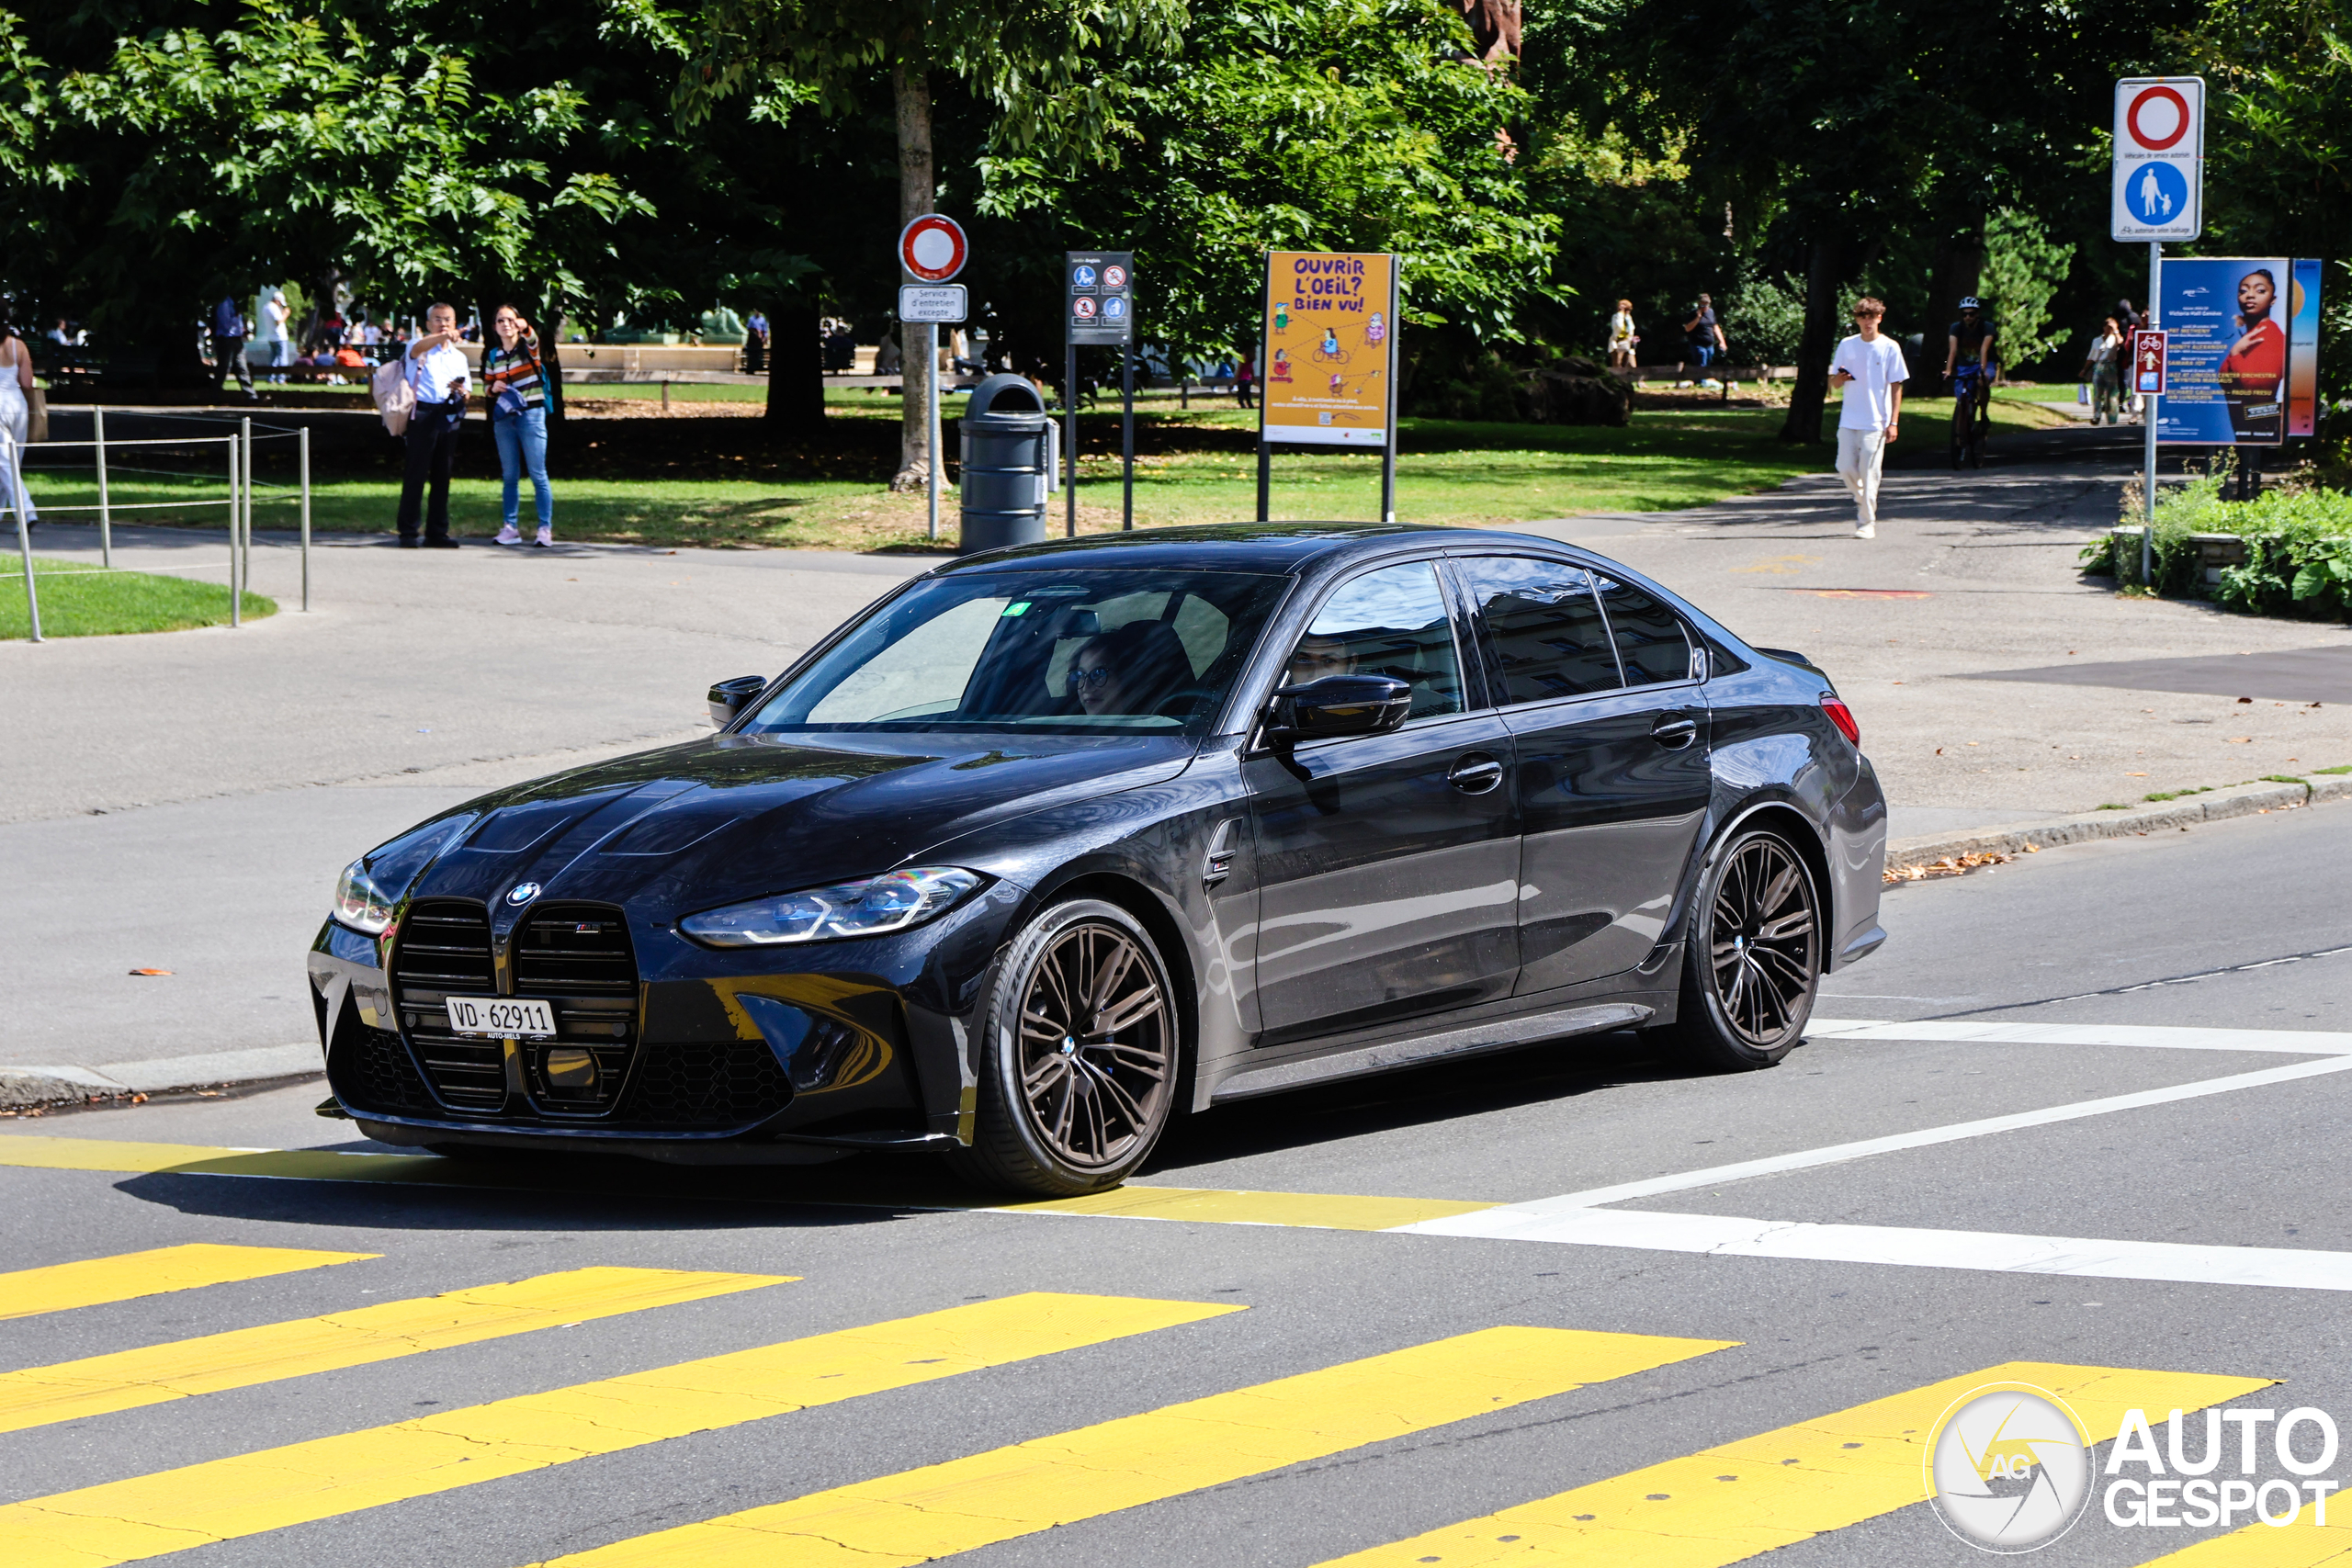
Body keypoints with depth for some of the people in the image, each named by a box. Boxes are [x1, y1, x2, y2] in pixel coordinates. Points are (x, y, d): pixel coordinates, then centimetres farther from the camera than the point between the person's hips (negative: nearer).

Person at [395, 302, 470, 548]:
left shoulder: (459, 356, 21)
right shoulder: (421, 347, 5)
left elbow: (467, 394, 19)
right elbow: (417, 348, -21)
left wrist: (460, 391, -7)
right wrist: (443, 337, -39)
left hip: (449, 416, 5)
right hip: (422, 414, -5)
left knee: (442, 475, 6)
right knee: (416, 473, -7)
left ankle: (437, 532, 12)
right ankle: (408, 532, -6)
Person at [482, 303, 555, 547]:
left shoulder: (527, 346, -2)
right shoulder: (492, 355, 9)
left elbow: (533, 339, -27)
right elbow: (486, 387, 18)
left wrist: (525, 327, -50)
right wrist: (493, 388, -7)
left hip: (531, 415, -4)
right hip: (504, 418, 4)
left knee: (538, 474, -5)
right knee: (510, 476, 7)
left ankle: (545, 528, -4)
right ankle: (509, 527, 10)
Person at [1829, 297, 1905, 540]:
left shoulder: (1890, 348, -2)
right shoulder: (1847, 346, 7)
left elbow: (1896, 387, 0)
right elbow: (1834, 383, 13)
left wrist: (1893, 422, -7)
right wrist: (1839, 378, -12)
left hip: (1876, 421, -3)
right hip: (1849, 419, 3)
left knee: (1868, 473, -6)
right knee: (1845, 468, -1)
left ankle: (1867, 522, 2)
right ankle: (1863, 500, 27)